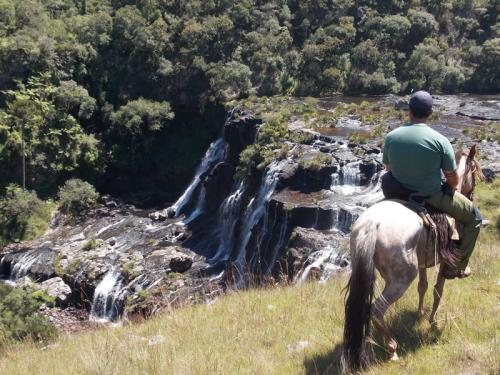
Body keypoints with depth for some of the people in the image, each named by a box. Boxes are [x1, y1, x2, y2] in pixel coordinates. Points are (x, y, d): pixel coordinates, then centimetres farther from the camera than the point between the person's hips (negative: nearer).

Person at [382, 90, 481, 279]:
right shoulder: (440, 141, -20)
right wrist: (448, 189, 12)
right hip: (433, 198, -4)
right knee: (473, 217, 19)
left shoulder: (390, 137, -10)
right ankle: (457, 266, 21)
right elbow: (453, 180, -11)